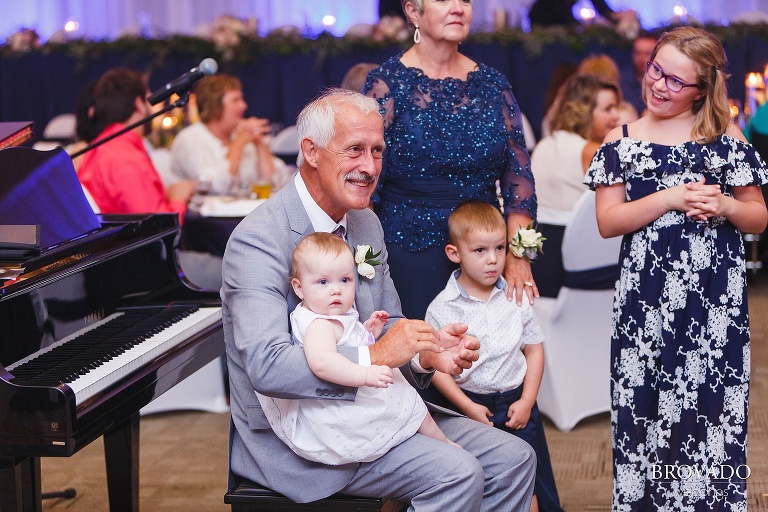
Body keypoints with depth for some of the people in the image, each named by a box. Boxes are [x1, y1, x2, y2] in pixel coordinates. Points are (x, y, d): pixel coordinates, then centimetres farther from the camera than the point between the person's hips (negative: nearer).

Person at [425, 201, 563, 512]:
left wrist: (527, 401, -3)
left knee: (528, 485, 2)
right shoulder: (442, 309, -8)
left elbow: (534, 349, 6)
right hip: (469, 406, -2)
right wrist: (468, 407, -12)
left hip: (516, 402, 2)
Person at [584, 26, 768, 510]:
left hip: (716, 295, 0)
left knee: (713, 405, 0)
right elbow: (607, 221, -1)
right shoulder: (622, 141, 7)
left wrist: (724, 205, -12)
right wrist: (670, 199, -12)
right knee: (646, 407, 1)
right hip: (647, 295, 0)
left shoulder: (725, 137, 6)